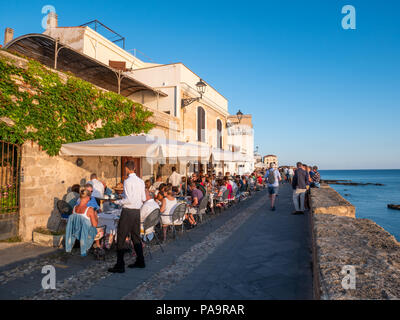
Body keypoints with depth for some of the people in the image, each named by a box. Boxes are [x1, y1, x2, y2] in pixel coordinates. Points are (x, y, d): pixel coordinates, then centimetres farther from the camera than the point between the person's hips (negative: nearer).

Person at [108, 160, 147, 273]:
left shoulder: (127, 181, -15)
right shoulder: (141, 181, 7)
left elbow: (128, 200, -19)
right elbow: (143, 198, 10)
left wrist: (117, 202, -5)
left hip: (128, 211, -8)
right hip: (137, 211, 8)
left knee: (121, 238, 1)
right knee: (136, 236, 18)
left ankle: (120, 266, 6)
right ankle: (140, 261, 27)